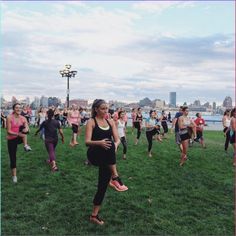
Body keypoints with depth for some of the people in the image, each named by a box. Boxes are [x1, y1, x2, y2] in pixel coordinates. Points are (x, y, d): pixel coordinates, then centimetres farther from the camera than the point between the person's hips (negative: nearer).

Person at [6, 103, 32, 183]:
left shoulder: (23, 118, -2)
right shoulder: (9, 117, -11)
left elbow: (27, 128, -8)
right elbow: (8, 131, -16)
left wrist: (26, 129, -33)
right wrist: (18, 134, -32)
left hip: (20, 138, 2)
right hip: (11, 140, -1)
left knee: (23, 127, -28)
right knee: (13, 158, 1)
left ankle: (26, 145, -29)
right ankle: (14, 176, 17)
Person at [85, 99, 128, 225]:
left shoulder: (110, 122, 10)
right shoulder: (91, 122, -4)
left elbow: (117, 139, 5)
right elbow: (87, 141, -14)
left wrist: (116, 144, -20)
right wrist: (99, 142, -35)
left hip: (107, 159, 5)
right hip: (94, 155, -5)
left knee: (103, 185, 5)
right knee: (109, 146, -35)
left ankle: (94, 215, 19)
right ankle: (115, 177, -26)